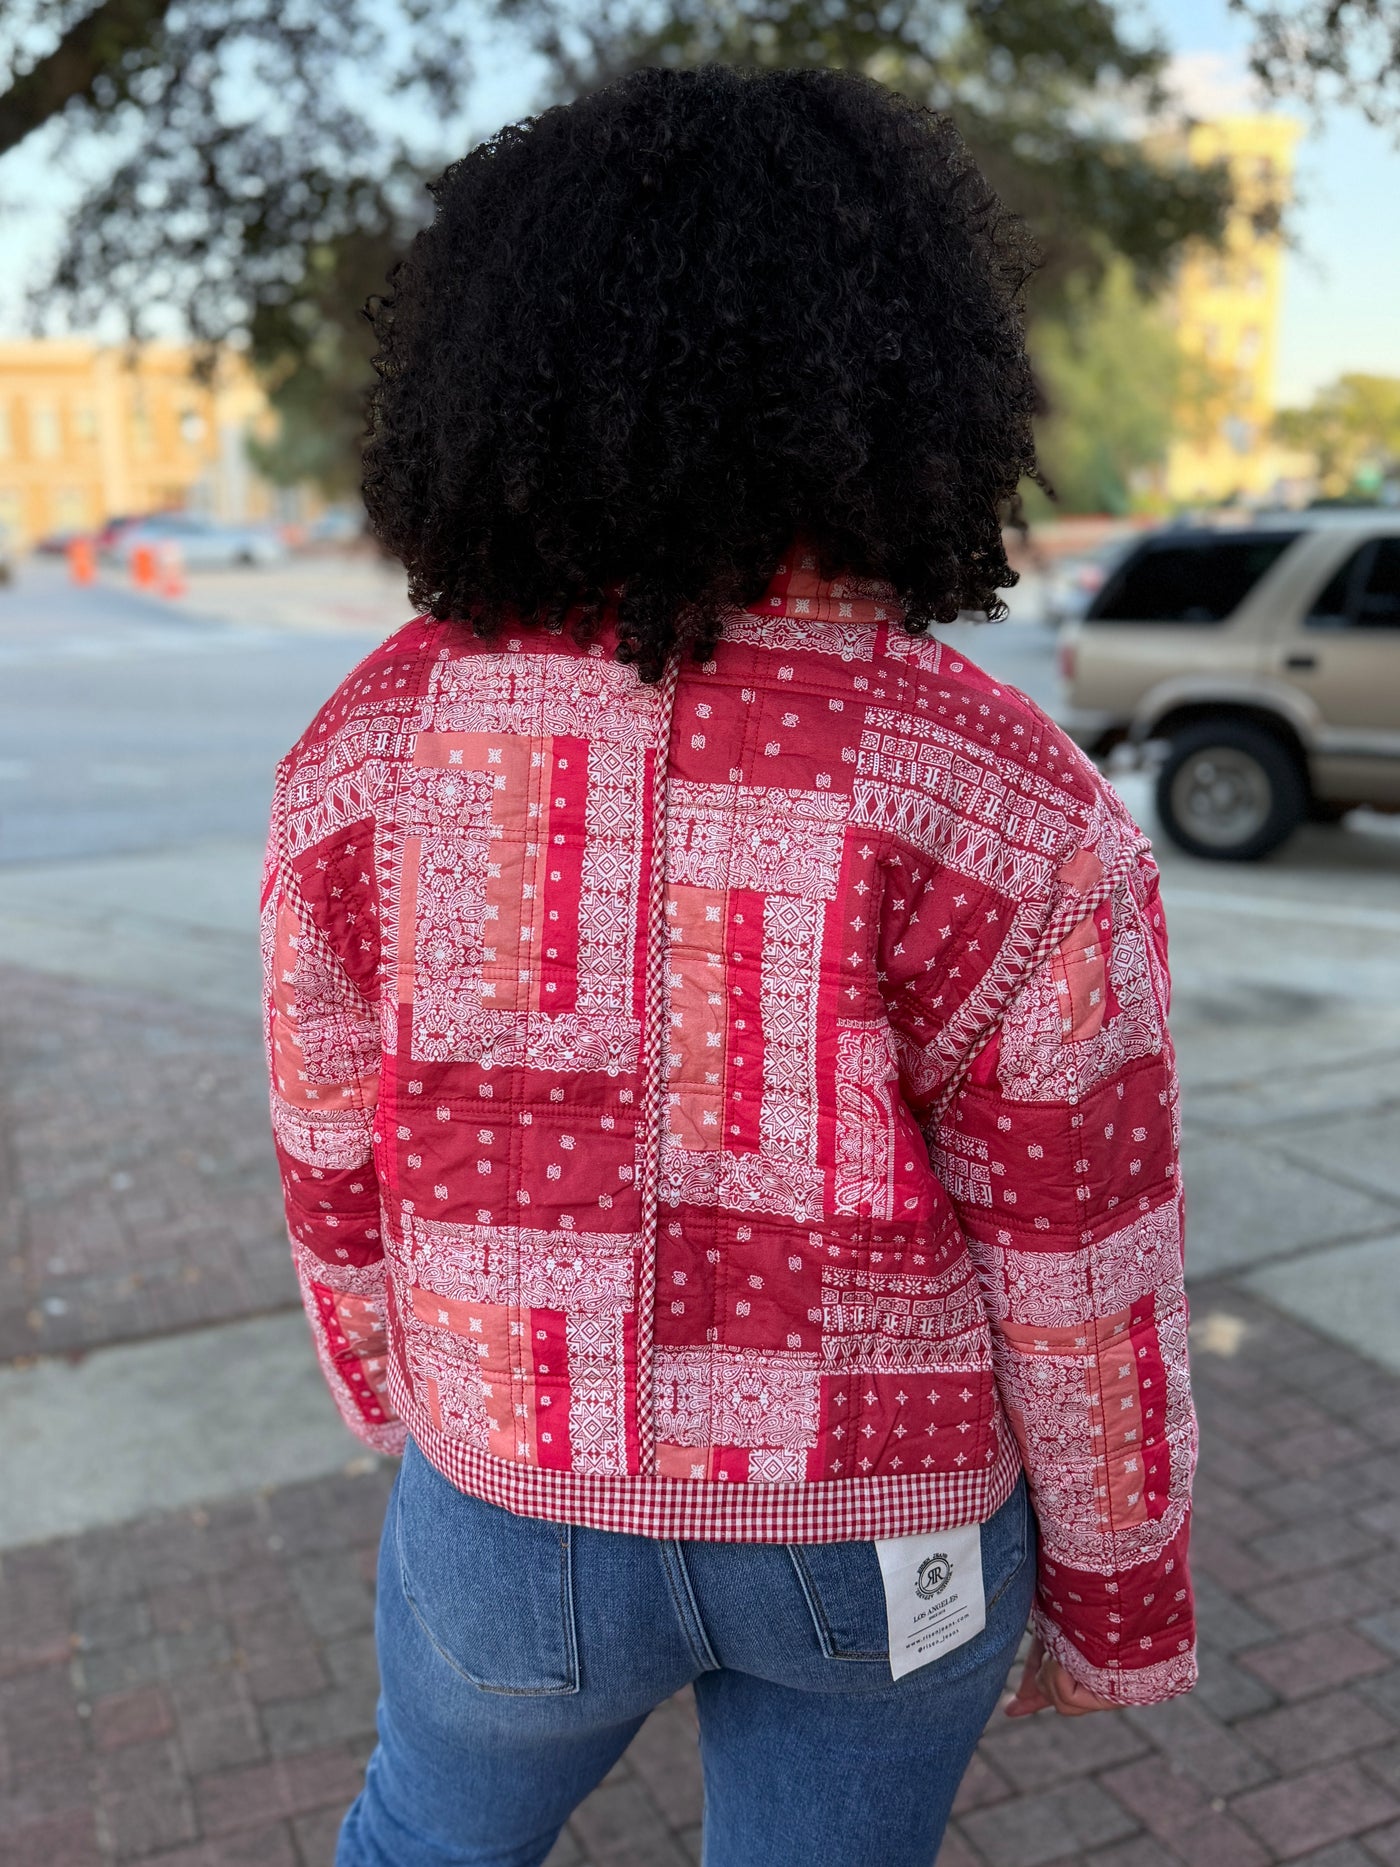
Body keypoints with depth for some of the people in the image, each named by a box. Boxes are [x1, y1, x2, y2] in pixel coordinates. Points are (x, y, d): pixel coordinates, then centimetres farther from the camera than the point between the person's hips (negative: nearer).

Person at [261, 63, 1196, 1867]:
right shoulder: (1012, 810, -23)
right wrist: (1115, 1590, 3)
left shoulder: (379, 749, -16)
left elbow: (342, 1167, -4)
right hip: (875, 1521, 0)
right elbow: (1085, 1289, -15)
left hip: (529, 1493, 1)